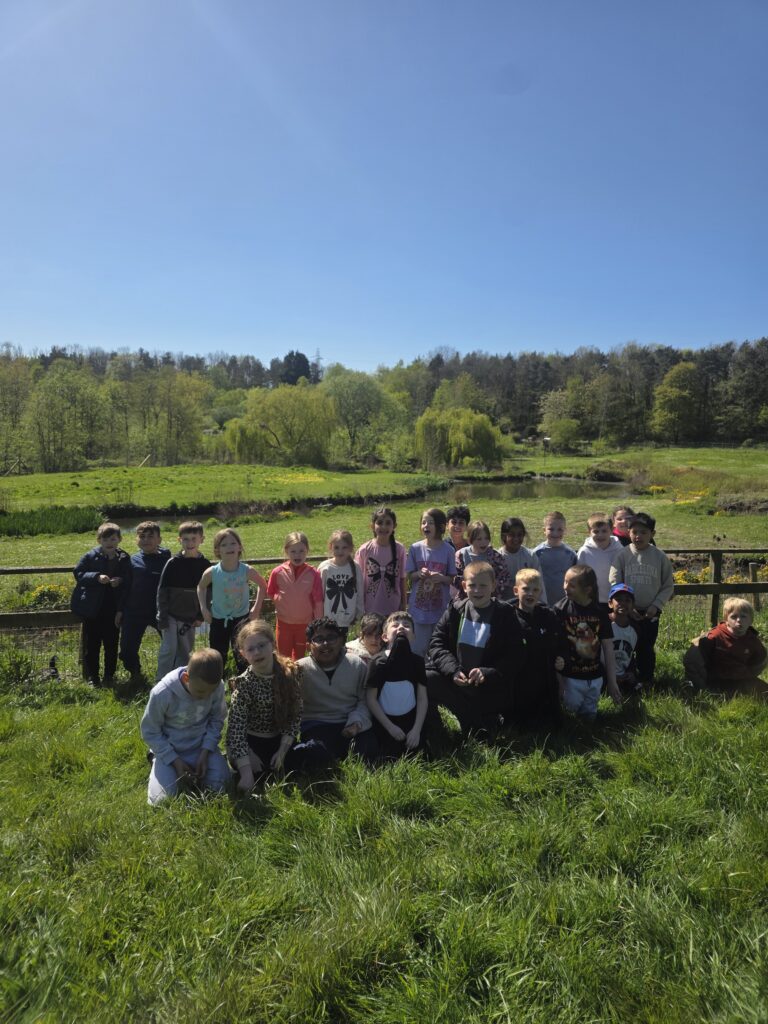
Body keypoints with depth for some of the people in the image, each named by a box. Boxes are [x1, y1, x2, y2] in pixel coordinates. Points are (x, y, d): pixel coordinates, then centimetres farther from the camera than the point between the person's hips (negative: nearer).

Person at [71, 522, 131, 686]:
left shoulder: (124, 559, -1)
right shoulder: (91, 556, -5)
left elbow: (127, 585, 0)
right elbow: (78, 573, -5)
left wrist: (121, 609, -5)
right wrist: (96, 577, -21)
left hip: (112, 610, 1)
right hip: (92, 609, -1)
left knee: (111, 644, 9)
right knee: (91, 644, 7)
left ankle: (109, 676, 22)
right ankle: (92, 676, 19)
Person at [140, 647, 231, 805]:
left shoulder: (216, 686, -21)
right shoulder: (162, 693, -29)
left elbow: (217, 720, -4)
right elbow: (150, 732, -14)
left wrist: (205, 753, -15)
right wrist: (175, 761, -18)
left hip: (202, 746, 2)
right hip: (169, 750, -1)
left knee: (221, 787, -15)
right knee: (161, 801, -15)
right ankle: (157, 761, 15)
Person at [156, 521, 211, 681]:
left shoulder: (205, 565, -1)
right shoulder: (173, 563, -7)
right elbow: (162, 590, -6)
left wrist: (201, 616, 1)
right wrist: (162, 617, -9)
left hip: (190, 617, 3)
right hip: (171, 615, -2)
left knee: (185, 651, 11)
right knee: (169, 649, -8)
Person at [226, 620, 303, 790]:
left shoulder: (291, 672, -13)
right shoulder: (243, 684, -22)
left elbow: (296, 713, -6)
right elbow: (237, 729, -27)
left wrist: (283, 750, -14)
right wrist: (247, 774, -35)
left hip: (280, 740, 4)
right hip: (251, 743, -3)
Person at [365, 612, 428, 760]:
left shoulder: (417, 661, -4)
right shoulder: (378, 662, -12)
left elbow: (422, 698, -2)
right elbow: (371, 699, -10)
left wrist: (417, 729, -10)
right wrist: (390, 726, -13)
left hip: (410, 721, 2)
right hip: (384, 723, -2)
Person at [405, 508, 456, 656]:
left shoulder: (447, 550, -5)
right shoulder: (415, 548, -2)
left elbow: (452, 579, 1)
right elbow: (409, 576, 5)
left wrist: (441, 578, -19)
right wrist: (419, 574, -16)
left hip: (441, 607, -1)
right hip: (419, 606, 1)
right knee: (419, 647, 7)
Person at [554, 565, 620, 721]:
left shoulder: (600, 611, -3)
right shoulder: (560, 610, -13)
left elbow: (608, 648, 3)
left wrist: (612, 682, 4)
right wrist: (558, 681, -12)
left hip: (595, 678, 3)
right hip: (570, 679, -3)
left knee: (590, 718, 14)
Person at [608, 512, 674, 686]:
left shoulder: (660, 556, -4)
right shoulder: (623, 555, -6)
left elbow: (668, 586, 2)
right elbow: (614, 583, -5)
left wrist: (656, 605, -9)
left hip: (651, 612, 0)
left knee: (647, 646, 12)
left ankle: (647, 678, 28)